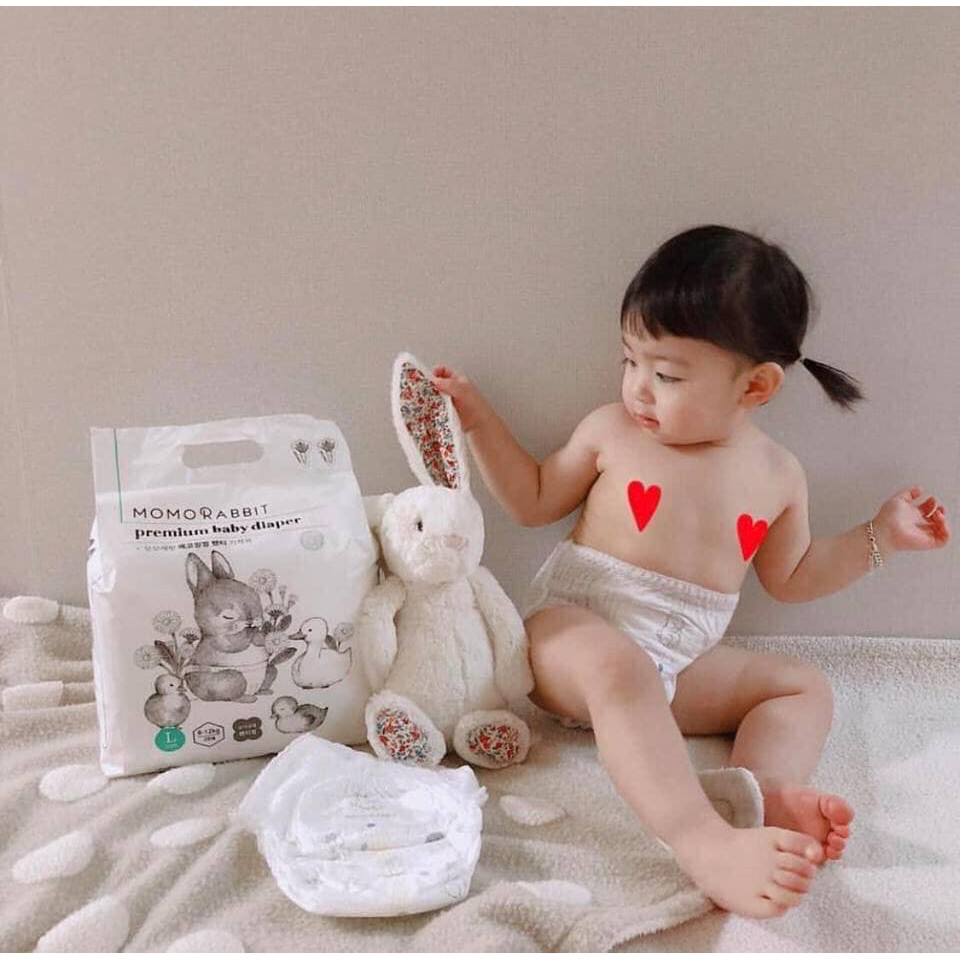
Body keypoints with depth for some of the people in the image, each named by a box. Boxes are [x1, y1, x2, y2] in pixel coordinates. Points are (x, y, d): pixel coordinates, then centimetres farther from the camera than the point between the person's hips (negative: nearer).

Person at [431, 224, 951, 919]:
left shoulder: (778, 475, 4)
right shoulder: (612, 431, -1)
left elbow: (791, 578, 18)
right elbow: (533, 501, 12)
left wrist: (884, 535, 10)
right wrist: (479, 418, 3)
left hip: (680, 665, 4)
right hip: (571, 628, -4)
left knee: (806, 686, -5)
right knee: (617, 665, -37)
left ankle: (770, 790, -32)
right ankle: (710, 847, -50)